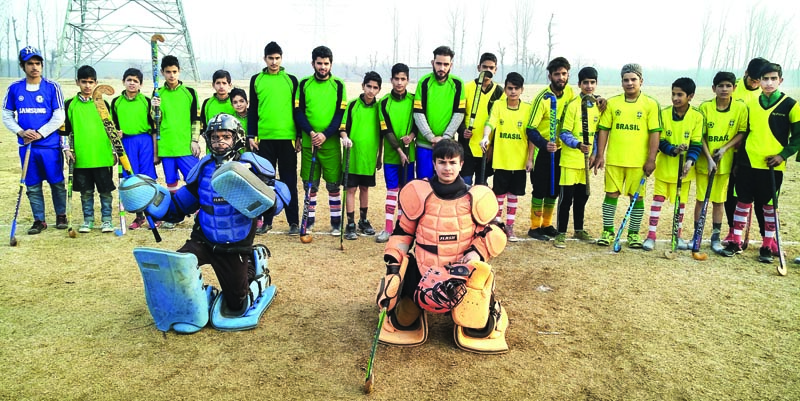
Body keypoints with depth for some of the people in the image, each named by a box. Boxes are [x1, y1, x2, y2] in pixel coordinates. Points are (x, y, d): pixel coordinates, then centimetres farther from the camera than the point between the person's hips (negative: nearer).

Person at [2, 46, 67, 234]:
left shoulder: (52, 87, -3)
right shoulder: (14, 88, 5)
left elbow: (59, 117, -6)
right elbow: (7, 115, 10)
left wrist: (40, 133, -12)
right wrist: (21, 132, -7)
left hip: (50, 146, -2)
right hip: (26, 146, 3)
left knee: (57, 183, 5)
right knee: (32, 186, 8)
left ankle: (61, 215, 23)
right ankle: (39, 220, 19)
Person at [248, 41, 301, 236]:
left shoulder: (291, 80, 7)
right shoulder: (256, 80, 9)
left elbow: (297, 109, 8)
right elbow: (252, 109, 10)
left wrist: (299, 136, 3)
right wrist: (251, 135, 3)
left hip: (287, 138, -1)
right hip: (264, 138, 1)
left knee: (289, 180, 2)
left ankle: (293, 221, 7)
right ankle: (266, 220, 15)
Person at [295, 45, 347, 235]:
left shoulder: (338, 85, 4)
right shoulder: (304, 84, 7)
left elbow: (341, 113, -2)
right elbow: (298, 112, 3)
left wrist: (325, 135, -14)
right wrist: (311, 133, -13)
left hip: (331, 142, -1)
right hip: (308, 141, 1)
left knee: (333, 184, 2)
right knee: (310, 184, 5)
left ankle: (336, 222, 12)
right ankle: (309, 220, 18)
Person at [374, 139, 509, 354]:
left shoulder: (475, 198, -1)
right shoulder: (419, 193, -1)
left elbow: (493, 234, 5)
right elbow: (403, 232, 5)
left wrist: (475, 253, -13)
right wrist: (393, 265, -3)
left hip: (463, 274, 0)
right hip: (423, 273, 1)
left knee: (479, 328, -9)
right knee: (401, 321, -6)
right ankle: (412, 305, 31)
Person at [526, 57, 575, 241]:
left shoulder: (569, 92, 0)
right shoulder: (543, 98, -18)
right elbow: (531, 129, -20)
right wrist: (544, 144, -35)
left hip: (559, 149, 6)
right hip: (542, 150, -6)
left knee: (554, 190, 12)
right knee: (540, 189, -1)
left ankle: (546, 225, 25)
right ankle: (535, 227, 10)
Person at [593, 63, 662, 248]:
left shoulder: (651, 104, -1)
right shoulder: (612, 103, 5)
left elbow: (655, 133, -3)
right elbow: (603, 130, 6)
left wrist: (651, 159, -9)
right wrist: (600, 155, 0)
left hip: (639, 161, -1)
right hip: (614, 159, 1)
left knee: (637, 197, 6)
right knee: (611, 194, 5)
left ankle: (634, 233, 18)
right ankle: (608, 231, 16)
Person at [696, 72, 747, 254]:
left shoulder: (741, 108, -4)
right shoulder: (705, 107, -5)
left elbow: (742, 133, 0)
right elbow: (701, 136, -5)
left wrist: (725, 148, -14)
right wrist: (709, 158, -12)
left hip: (725, 162, 0)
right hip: (704, 161, 0)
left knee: (719, 200, 8)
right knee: (701, 199, 5)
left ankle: (715, 237, 19)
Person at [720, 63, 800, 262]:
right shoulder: (751, 104, 7)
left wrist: (784, 155, -11)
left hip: (772, 165, -3)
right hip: (748, 162, 3)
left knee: (769, 205, 5)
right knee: (742, 202, 7)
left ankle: (767, 246, 15)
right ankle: (736, 242, 16)